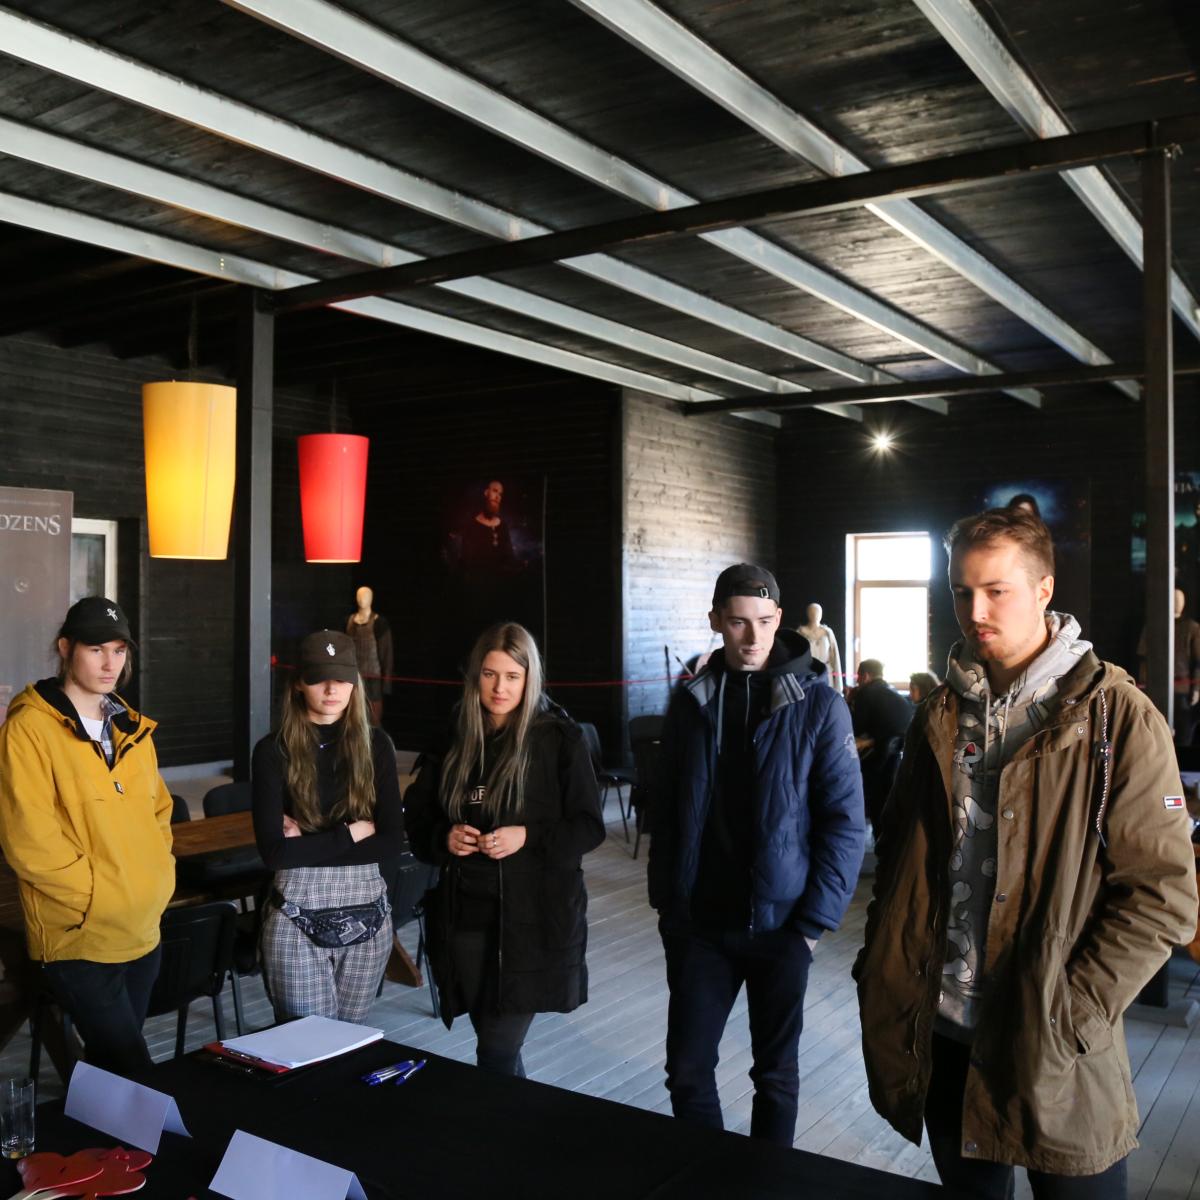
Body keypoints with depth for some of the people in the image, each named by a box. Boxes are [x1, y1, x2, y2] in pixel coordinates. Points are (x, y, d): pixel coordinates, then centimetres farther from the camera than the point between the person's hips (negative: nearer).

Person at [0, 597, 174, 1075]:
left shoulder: (132, 727, 10)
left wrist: (158, 876, 6)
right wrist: (96, 897, -14)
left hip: (143, 931, 7)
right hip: (80, 938, -7)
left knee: (112, 1062, 18)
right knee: (135, 1079, -7)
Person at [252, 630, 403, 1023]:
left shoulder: (375, 744, 2)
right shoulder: (274, 751, -5)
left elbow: (392, 842, -5)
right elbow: (274, 851, -12)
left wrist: (308, 842, -11)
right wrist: (351, 833, -11)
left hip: (367, 914, 2)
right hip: (298, 918, -2)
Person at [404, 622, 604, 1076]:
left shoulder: (559, 738, -6)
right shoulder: (453, 739, 6)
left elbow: (589, 826, -5)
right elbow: (416, 818, 12)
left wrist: (527, 837, -20)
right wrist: (444, 837, -9)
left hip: (533, 918, -4)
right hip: (464, 916, 5)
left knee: (496, 1056, -4)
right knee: (495, 1046, 16)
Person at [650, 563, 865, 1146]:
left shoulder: (819, 704, -7)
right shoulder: (691, 702, 3)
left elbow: (844, 821, -8)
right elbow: (667, 811, 9)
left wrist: (814, 920, -11)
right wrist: (665, 900, 6)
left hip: (779, 924, -2)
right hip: (699, 923, 3)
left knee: (776, 1074, 12)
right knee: (687, 1070, 9)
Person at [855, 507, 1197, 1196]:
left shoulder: (1117, 717, -9)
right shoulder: (943, 716, 7)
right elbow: (900, 855, 13)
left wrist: (1073, 1012, -16)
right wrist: (883, 972, 4)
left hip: (1052, 1055, -4)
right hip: (941, 1033, 5)